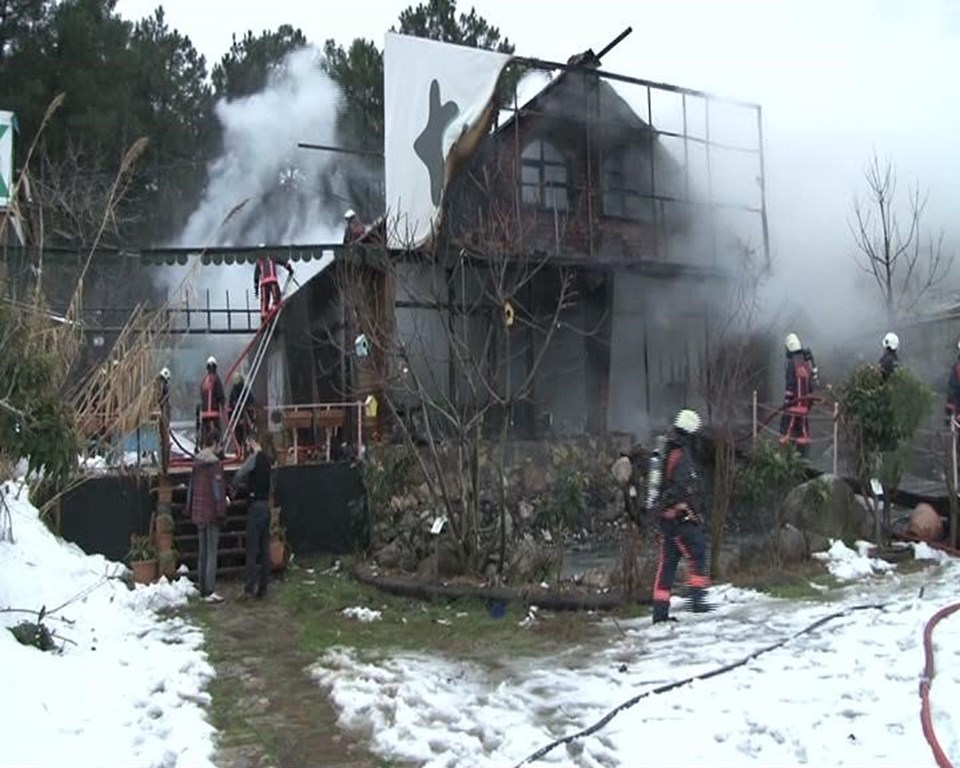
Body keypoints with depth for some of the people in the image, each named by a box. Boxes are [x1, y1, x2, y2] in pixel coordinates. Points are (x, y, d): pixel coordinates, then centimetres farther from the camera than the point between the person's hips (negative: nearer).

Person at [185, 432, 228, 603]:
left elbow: (191, 488, 13)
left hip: (198, 513, 7)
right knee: (212, 552, -4)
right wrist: (222, 512, -10)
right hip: (212, 513, -7)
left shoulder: (195, 464, 7)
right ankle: (210, 592, -5)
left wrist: (190, 511, 20)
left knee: (203, 552, 14)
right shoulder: (215, 464, -14)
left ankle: (203, 590, 19)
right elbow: (218, 490, -16)